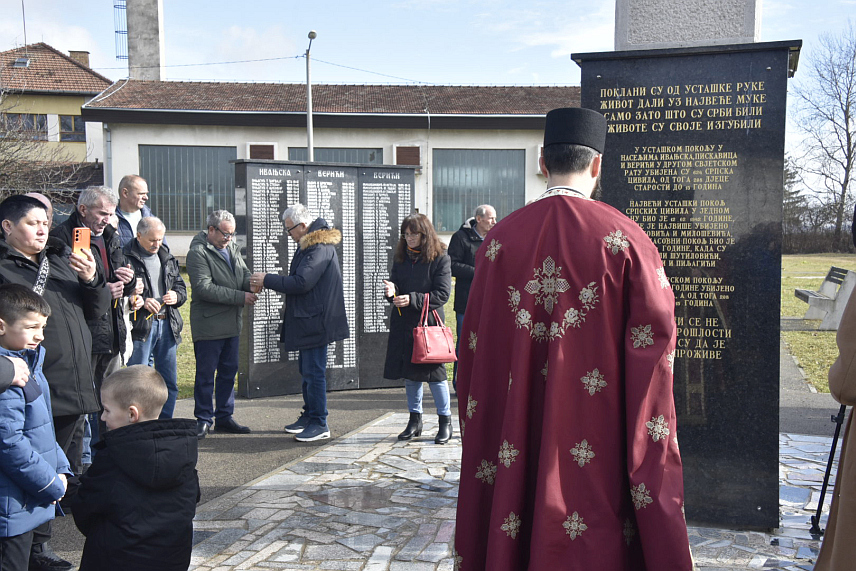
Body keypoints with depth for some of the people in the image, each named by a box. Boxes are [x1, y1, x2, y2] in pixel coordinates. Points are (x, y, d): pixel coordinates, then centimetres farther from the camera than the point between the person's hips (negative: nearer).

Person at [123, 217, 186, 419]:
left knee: (170, 381, 10)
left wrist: (176, 296, -1)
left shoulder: (168, 258, 16)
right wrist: (142, 301, -20)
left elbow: (181, 286, 21)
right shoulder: (126, 258, -5)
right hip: (140, 325, -6)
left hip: (167, 324, 6)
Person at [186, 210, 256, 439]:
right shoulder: (198, 252, -11)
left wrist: (251, 286, -10)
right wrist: (240, 297, -21)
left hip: (232, 323, 8)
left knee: (229, 372, 13)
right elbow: (204, 288, -20)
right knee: (205, 374, 1)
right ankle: (203, 419, 13)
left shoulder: (231, 248, 13)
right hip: (208, 324, -7)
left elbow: (244, 273, 15)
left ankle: (224, 417, 23)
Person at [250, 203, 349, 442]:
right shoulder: (310, 245, 16)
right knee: (306, 369, 17)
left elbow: (301, 283, -23)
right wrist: (268, 281, 11)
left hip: (315, 321, -11)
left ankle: (319, 424, 2)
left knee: (314, 371, -6)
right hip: (307, 318, 11)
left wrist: (267, 280, -15)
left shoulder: (320, 248, -18)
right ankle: (309, 416, 29)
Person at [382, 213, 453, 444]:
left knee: (434, 371, -4)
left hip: (429, 323, -5)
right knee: (409, 373, 11)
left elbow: (442, 294, -11)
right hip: (403, 323, 5)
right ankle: (415, 420, 24)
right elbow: (393, 283, 10)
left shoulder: (440, 258, -6)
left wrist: (412, 299, -20)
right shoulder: (400, 257, 11)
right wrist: (391, 291, -14)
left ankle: (445, 421, 12)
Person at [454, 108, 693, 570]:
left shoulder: (499, 240, -2)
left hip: (515, 437, 3)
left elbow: (475, 351, 3)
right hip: (597, 439, -2)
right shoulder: (624, 240, -10)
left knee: (519, 521, 16)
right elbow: (653, 349, -8)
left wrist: (478, 431, 16)